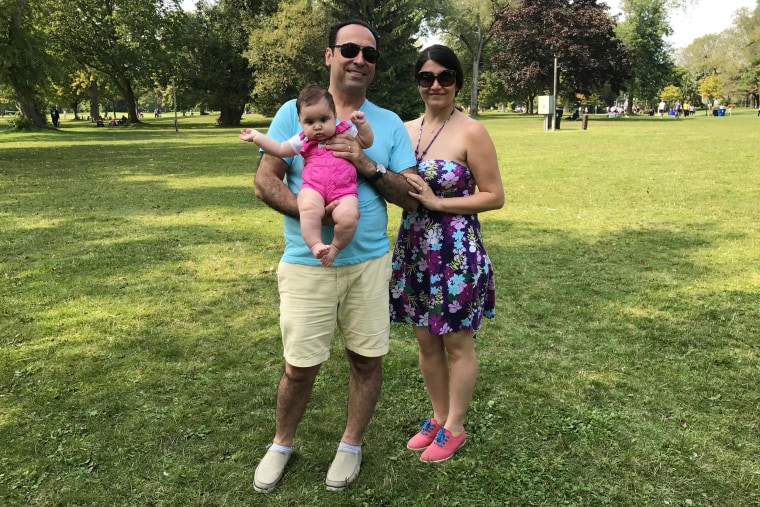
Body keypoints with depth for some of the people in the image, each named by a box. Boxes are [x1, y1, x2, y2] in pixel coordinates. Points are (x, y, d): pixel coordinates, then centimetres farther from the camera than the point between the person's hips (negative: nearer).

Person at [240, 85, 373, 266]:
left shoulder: (346, 132, 17)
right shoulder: (303, 140, 20)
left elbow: (367, 142, 20)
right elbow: (280, 149, 27)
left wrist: (362, 124, 3)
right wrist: (257, 137, 25)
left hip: (344, 190, -1)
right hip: (313, 186, 1)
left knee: (349, 216, -31)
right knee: (309, 209, -36)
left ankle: (335, 247, -9)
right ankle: (315, 245, -28)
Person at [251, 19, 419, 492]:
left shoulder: (390, 124, 6)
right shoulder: (295, 111, 1)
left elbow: (411, 197, 1)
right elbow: (265, 181, -4)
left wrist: (368, 166, -16)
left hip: (370, 263, 2)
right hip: (307, 265, -2)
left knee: (368, 359, 9)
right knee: (300, 366, 4)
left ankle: (351, 445, 33)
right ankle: (282, 445, 32)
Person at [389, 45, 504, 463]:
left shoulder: (471, 132, -10)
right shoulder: (406, 130, 7)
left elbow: (495, 196, -10)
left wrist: (437, 202, -18)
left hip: (457, 253, -5)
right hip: (414, 249, 6)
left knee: (456, 342, 9)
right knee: (426, 340, 15)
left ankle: (454, 428, 27)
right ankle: (438, 417, 35)